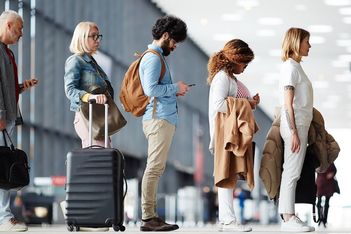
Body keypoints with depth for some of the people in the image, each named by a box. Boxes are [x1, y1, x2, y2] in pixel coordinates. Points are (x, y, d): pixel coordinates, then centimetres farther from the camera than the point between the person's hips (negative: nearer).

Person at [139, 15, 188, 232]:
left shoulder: (157, 57, 22)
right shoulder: (153, 58, -10)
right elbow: (151, 89, -21)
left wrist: (174, 92, 12)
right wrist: (176, 87, -10)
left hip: (163, 119, 11)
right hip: (160, 119, -11)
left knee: (156, 169, 10)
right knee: (155, 168, -11)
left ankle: (150, 215, 13)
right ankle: (148, 218, -11)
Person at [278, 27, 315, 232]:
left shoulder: (296, 67, 16)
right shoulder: (290, 67, -11)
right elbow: (288, 104, -16)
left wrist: (301, 131, 14)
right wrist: (294, 132, -20)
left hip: (300, 125, 9)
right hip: (295, 126, -9)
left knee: (292, 173, 8)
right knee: (292, 172, -8)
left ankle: (289, 216, 10)